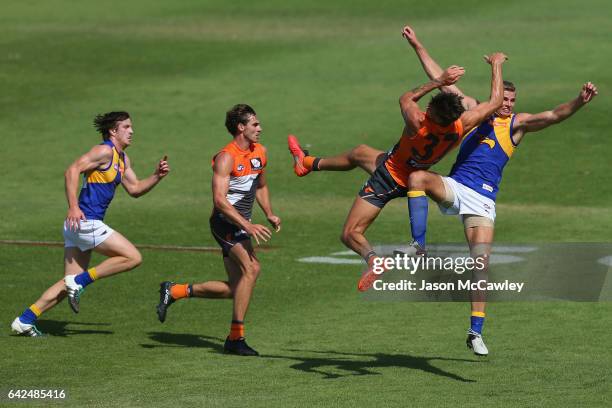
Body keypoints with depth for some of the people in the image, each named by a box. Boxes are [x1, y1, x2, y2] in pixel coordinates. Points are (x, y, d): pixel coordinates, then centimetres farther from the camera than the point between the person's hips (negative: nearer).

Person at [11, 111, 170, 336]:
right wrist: (73, 207, -26)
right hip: (86, 222, -10)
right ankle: (79, 282, -8)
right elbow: (72, 170, -19)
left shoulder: (123, 159, 20)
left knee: (71, 283, 8)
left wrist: (157, 176, 10)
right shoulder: (105, 151, -10)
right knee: (133, 257, -9)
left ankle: (25, 320, 7)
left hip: (80, 225, 10)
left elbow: (135, 189, 26)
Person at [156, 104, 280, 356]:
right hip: (225, 222, -9)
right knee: (251, 268, -26)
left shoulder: (259, 152, 12)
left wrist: (269, 214, 11)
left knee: (235, 289, 8)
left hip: (240, 225, 9)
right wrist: (248, 226, -30)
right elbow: (219, 199, -23)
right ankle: (236, 337, -22)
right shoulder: (226, 158, -15)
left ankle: (174, 291, 22)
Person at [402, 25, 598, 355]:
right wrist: (417, 46, 17)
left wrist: (580, 101, -24)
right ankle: (418, 248, -31)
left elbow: (555, 115, -5)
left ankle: (476, 332, -6)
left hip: (483, 198, -1)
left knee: (481, 261, -11)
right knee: (417, 177, -29)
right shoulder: (474, 110, 13)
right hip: (454, 186, 1)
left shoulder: (518, 124, 8)